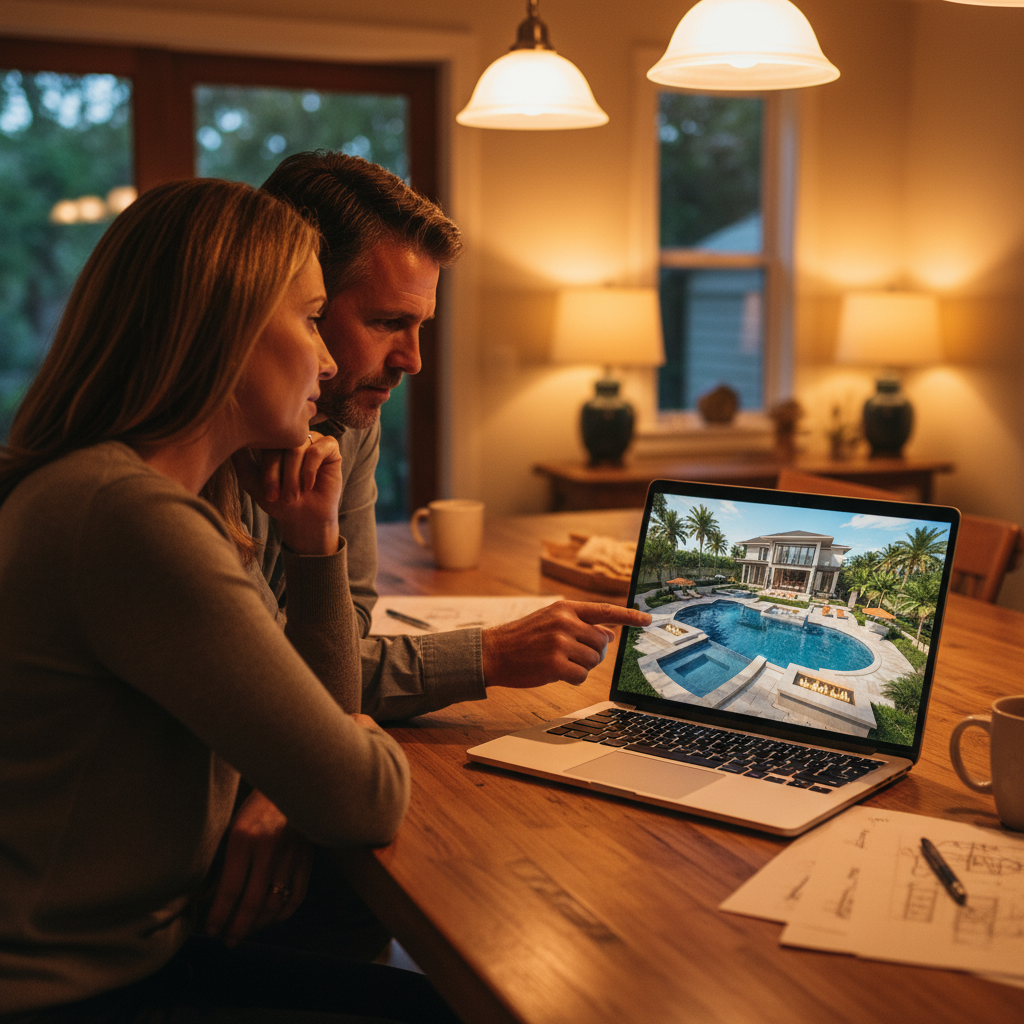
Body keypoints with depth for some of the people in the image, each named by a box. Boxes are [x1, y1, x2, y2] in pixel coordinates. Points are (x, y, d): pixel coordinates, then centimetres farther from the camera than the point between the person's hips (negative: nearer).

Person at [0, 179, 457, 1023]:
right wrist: (372, 745, 1)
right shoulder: (129, 515, -26)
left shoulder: (182, 500, 7)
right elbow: (361, 800, -22)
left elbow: (329, 713, 16)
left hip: (139, 949, 9)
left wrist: (314, 542, 1)